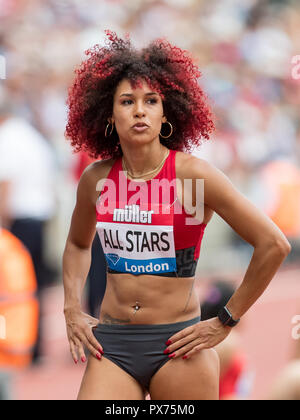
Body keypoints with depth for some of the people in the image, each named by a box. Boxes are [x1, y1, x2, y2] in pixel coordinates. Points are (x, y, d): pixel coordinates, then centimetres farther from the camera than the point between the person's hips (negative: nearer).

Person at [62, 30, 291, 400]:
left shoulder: (193, 175, -9)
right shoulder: (96, 180, 5)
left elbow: (274, 244, -9)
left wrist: (225, 322, -4)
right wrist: (72, 310, 13)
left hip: (176, 345, -3)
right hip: (111, 344, 3)